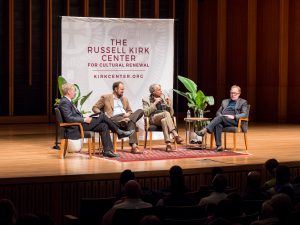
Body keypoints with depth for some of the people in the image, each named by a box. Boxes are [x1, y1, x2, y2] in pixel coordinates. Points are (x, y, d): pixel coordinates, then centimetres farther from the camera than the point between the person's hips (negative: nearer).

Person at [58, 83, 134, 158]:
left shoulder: (67, 101, 18)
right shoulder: (64, 102, -15)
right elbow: (69, 118, -24)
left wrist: (84, 118, 5)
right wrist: (84, 120, -19)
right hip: (76, 128, -10)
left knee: (104, 126, 1)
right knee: (102, 116, -9)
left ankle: (107, 150, -2)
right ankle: (119, 132, 5)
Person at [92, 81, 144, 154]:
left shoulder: (125, 99, 29)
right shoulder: (105, 98, 12)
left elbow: (130, 111, 32)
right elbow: (95, 108, 9)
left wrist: (128, 114, 4)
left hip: (125, 117, 6)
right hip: (114, 118, -6)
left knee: (140, 111, -23)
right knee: (131, 123, -37)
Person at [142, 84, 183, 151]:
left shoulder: (164, 98, 20)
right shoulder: (146, 100, 11)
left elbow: (171, 113, 16)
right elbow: (146, 113, -6)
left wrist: (169, 103, 0)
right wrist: (155, 103, -10)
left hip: (164, 118, 3)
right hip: (153, 119, -2)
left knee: (164, 120, -38)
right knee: (166, 113, -35)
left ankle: (168, 144, -52)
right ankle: (176, 135, -48)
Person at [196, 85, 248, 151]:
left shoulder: (243, 102, 16)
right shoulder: (225, 101, 30)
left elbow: (245, 114, 2)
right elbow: (218, 112, 24)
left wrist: (234, 116, -15)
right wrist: (221, 116, -1)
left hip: (234, 121, -3)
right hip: (223, 119, 4)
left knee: (220, 118, -35)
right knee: (218, 125, -35)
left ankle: (205, 130, -51)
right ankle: (219, 146, -41)